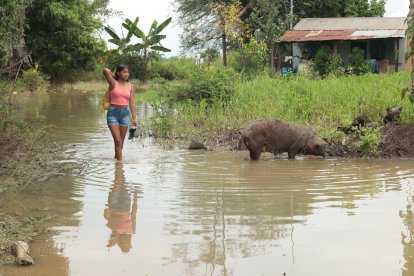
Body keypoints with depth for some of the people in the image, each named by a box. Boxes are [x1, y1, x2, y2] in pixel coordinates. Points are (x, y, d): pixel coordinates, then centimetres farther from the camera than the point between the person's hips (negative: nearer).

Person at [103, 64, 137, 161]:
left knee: (121, 141, 11)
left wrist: (134, 118, 0)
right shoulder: (113, 83, -4)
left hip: (125, 113, 4)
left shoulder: (130, 86, 7)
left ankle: (116, 158, 29)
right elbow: (106, 71, -19)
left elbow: (132, 103, 6)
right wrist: (113, 77, 1)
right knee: (118, 141, -10)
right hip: (113, 113, -4)